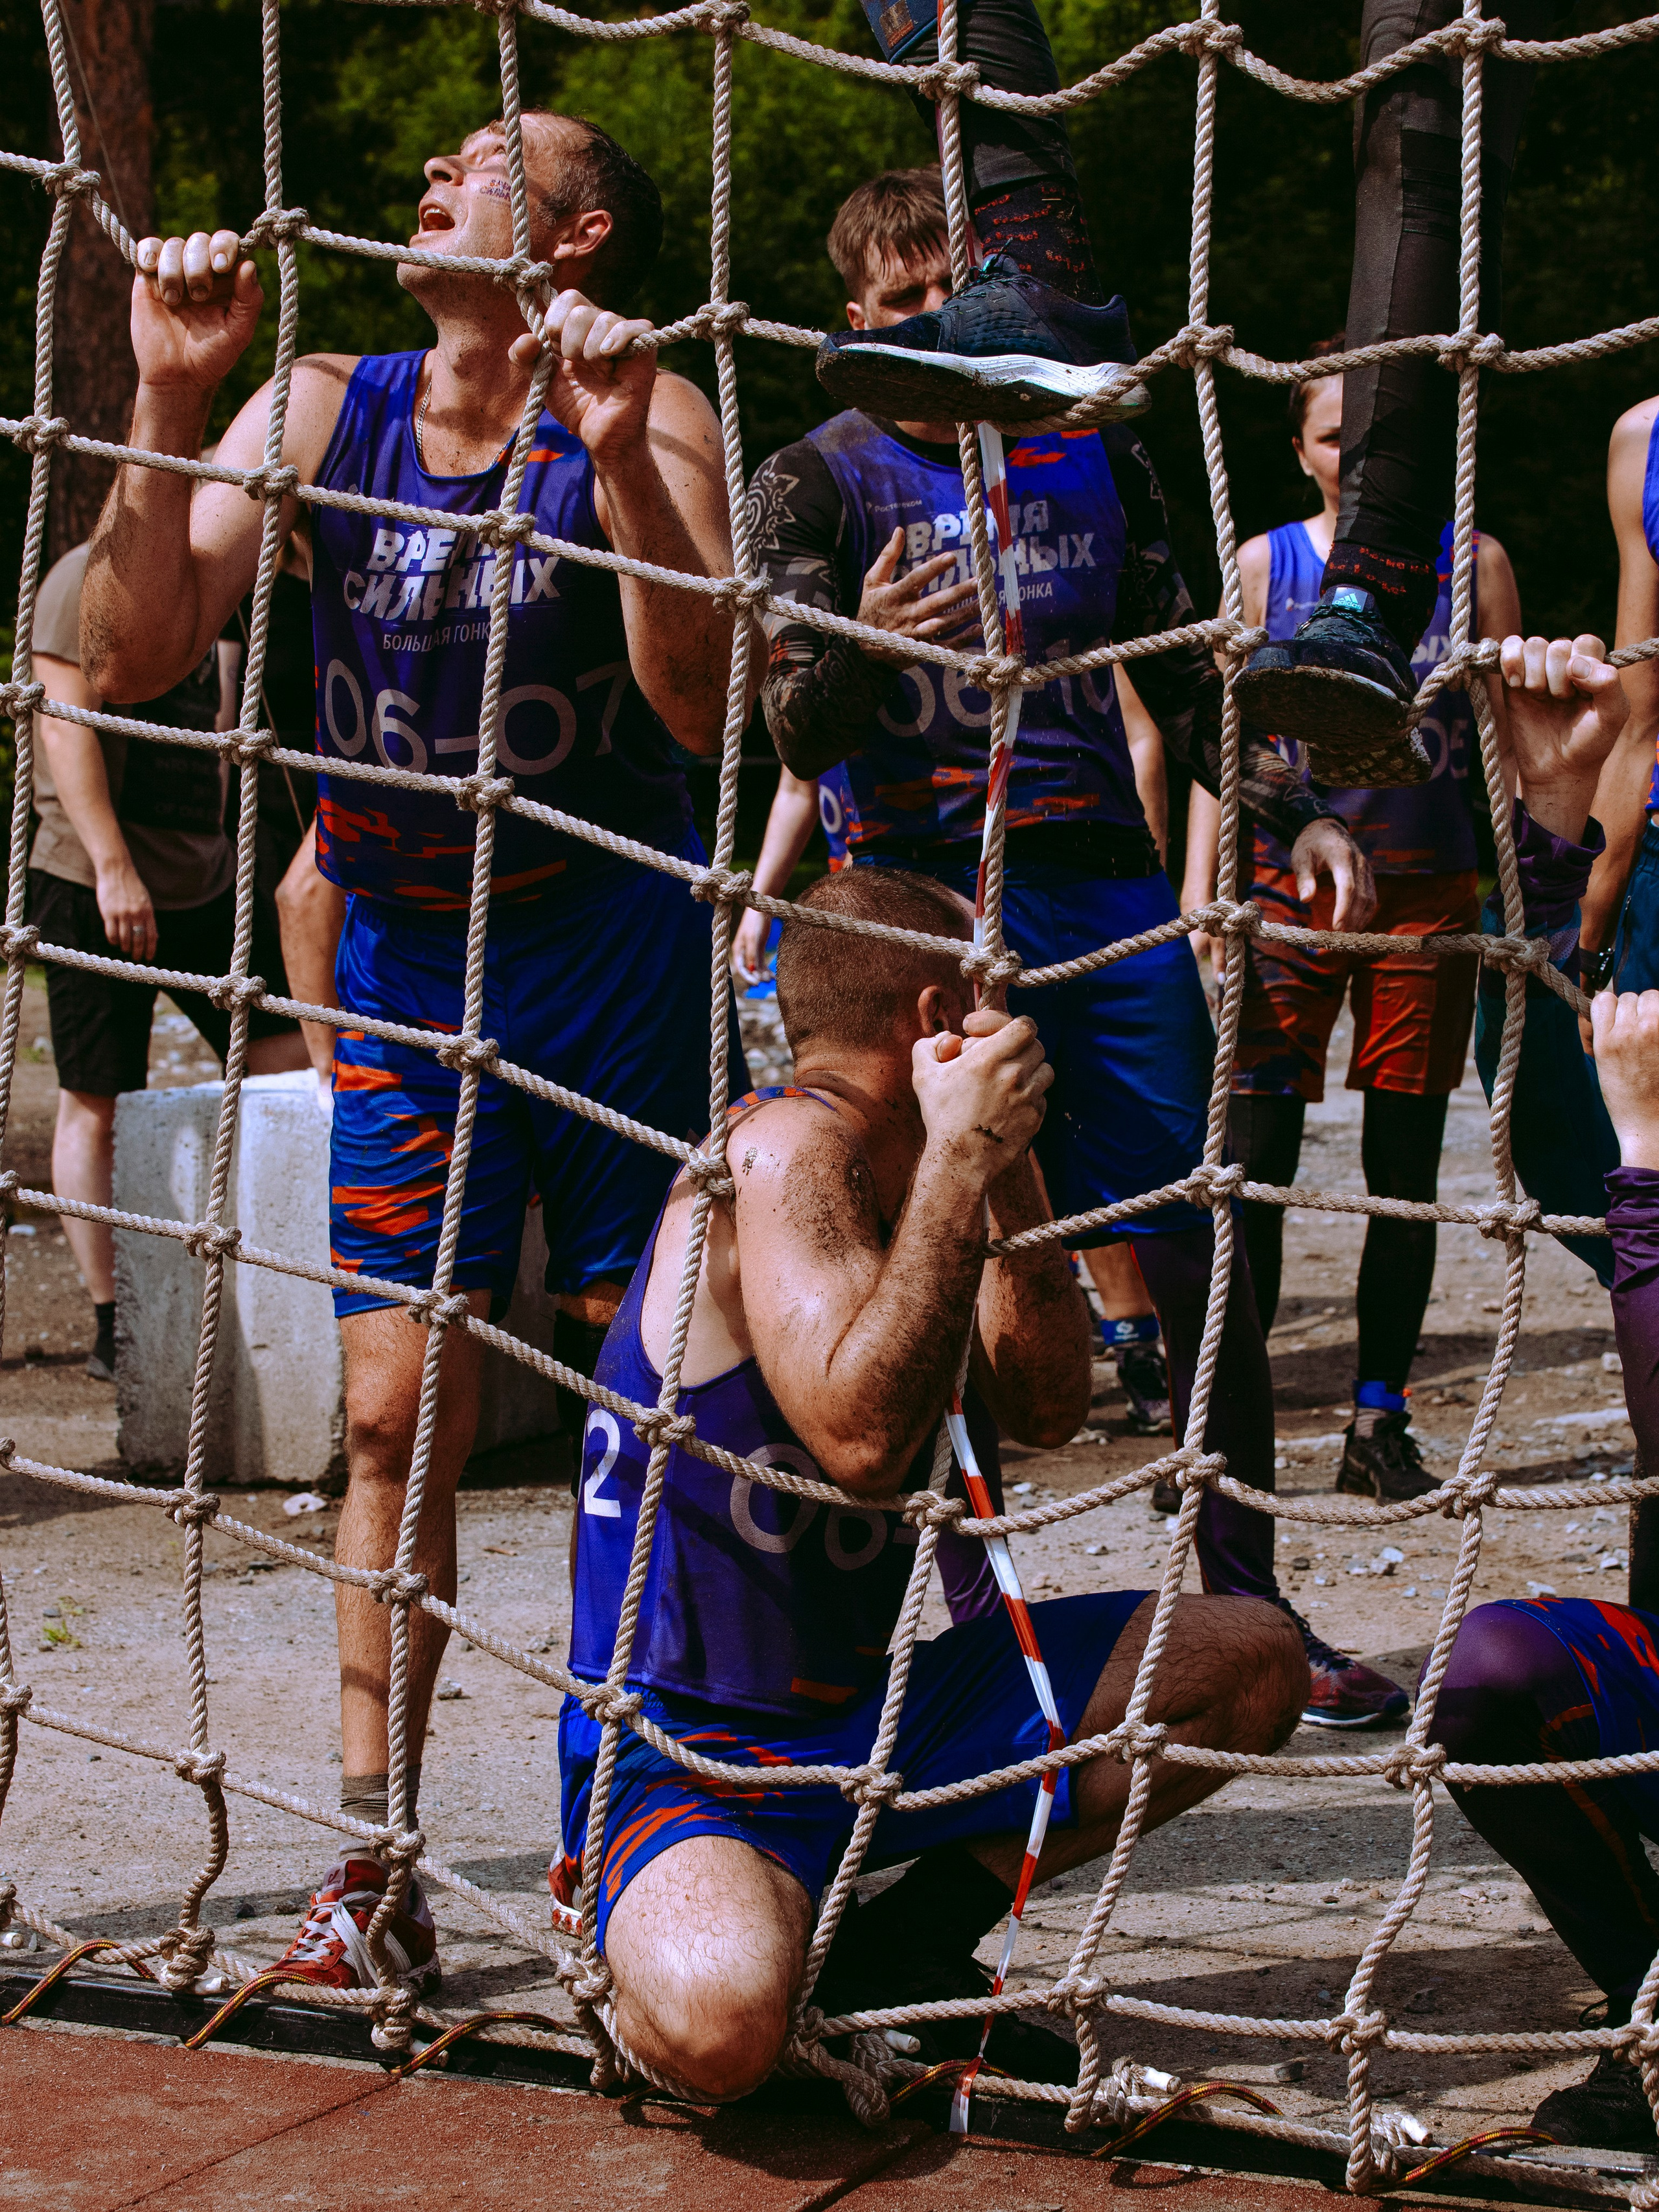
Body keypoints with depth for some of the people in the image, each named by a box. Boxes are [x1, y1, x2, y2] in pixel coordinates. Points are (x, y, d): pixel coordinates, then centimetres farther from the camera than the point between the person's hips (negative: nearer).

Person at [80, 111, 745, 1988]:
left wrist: (615, 458, -32)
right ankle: (372, 1869, 3)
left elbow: (708, 709, -21)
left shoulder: (651, 422, -8)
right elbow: (136, 657, -6)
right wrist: (169, 403, -15)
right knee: (397, 1416, -1)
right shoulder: (320, 410, 1)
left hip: (617, 966, -2)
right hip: (406, 971, 2)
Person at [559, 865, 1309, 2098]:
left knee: (1252, 1661, 6)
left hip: (881, 1709, 9)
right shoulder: (785, 1152, -18)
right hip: (688, 1754, -9)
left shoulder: (905, 1178, 10)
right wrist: (963, 1158, -28)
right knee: (723, 2019, -39)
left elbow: (1047, 1409, 7)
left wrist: (1012, 1167, -4)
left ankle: (905, 1945, 4)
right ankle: (656, 1948, 0)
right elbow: (860, 1435, -32)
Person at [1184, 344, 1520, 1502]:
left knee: (1405, 1167, 6)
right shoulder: (1266, 563, 5)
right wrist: (1201, 895, -2)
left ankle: (1380, 1424, 15)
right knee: (1251, 1164, -8)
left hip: (1430, 892, 1)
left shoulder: (1475, 562, 6)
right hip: (1286, 885, -1)